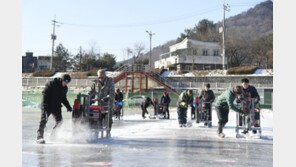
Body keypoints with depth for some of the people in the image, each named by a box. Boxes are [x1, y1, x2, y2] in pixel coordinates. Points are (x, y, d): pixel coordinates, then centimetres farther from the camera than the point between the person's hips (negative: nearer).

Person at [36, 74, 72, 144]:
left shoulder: (65, 88, 8)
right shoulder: (51, 84, -12)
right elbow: (44, 93, -15)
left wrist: (68, 106, 10)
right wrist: (44, 104, -24)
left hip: (56, 107, 6)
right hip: (47, 106, -6)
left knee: (59, 121, 2)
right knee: (44, 120, -12)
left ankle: (53, 136, 18)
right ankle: (39, 137, -12)